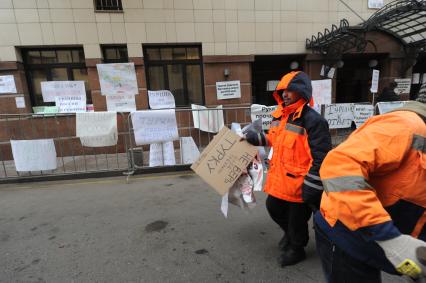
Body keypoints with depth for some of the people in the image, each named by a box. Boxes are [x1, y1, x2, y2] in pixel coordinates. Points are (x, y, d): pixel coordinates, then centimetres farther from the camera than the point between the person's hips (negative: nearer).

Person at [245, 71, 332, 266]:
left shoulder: (312, 120, -20)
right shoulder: (280, 115, 5)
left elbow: (321, 158, -20)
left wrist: (312, 188, -20)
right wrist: (254, 138, 10)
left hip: (299, 183, -8)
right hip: (279, 179, 8)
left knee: (297, 217, 13)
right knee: (273, 208, 23)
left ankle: (296, 249, 42)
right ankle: (290, 232, 53)